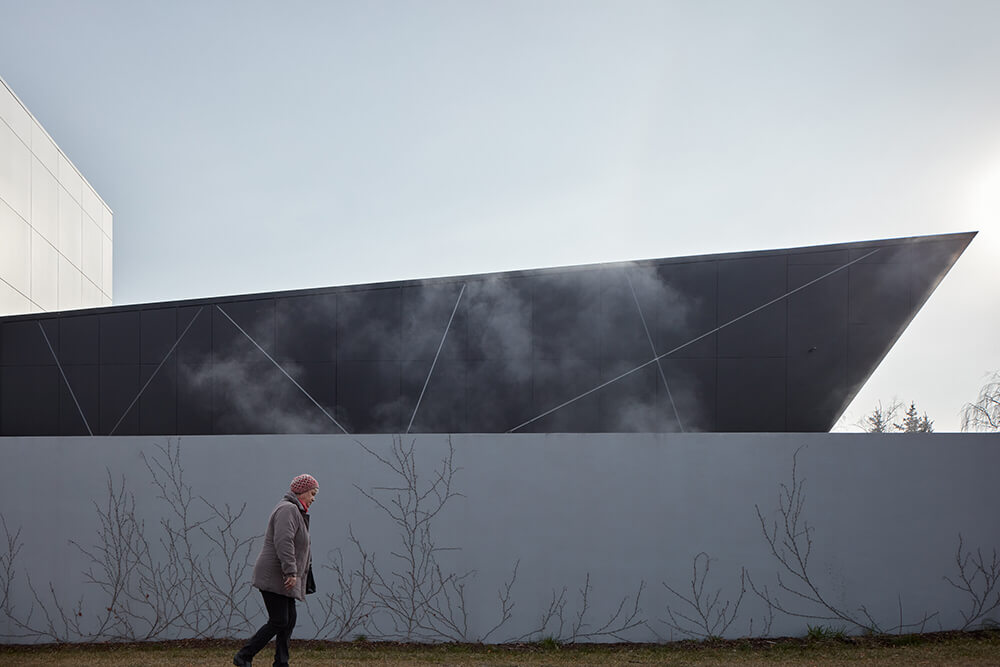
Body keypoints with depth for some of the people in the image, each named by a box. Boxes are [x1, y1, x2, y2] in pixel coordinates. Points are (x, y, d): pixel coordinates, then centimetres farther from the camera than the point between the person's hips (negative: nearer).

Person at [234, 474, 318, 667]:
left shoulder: (293, 511, 20)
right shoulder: (288, 509, -14)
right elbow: (283, 541, -26)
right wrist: (291, 571, -29)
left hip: (282, 578, 11)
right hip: (273, 576, -11)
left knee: (289, 620, 8)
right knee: (278, 622, -10)